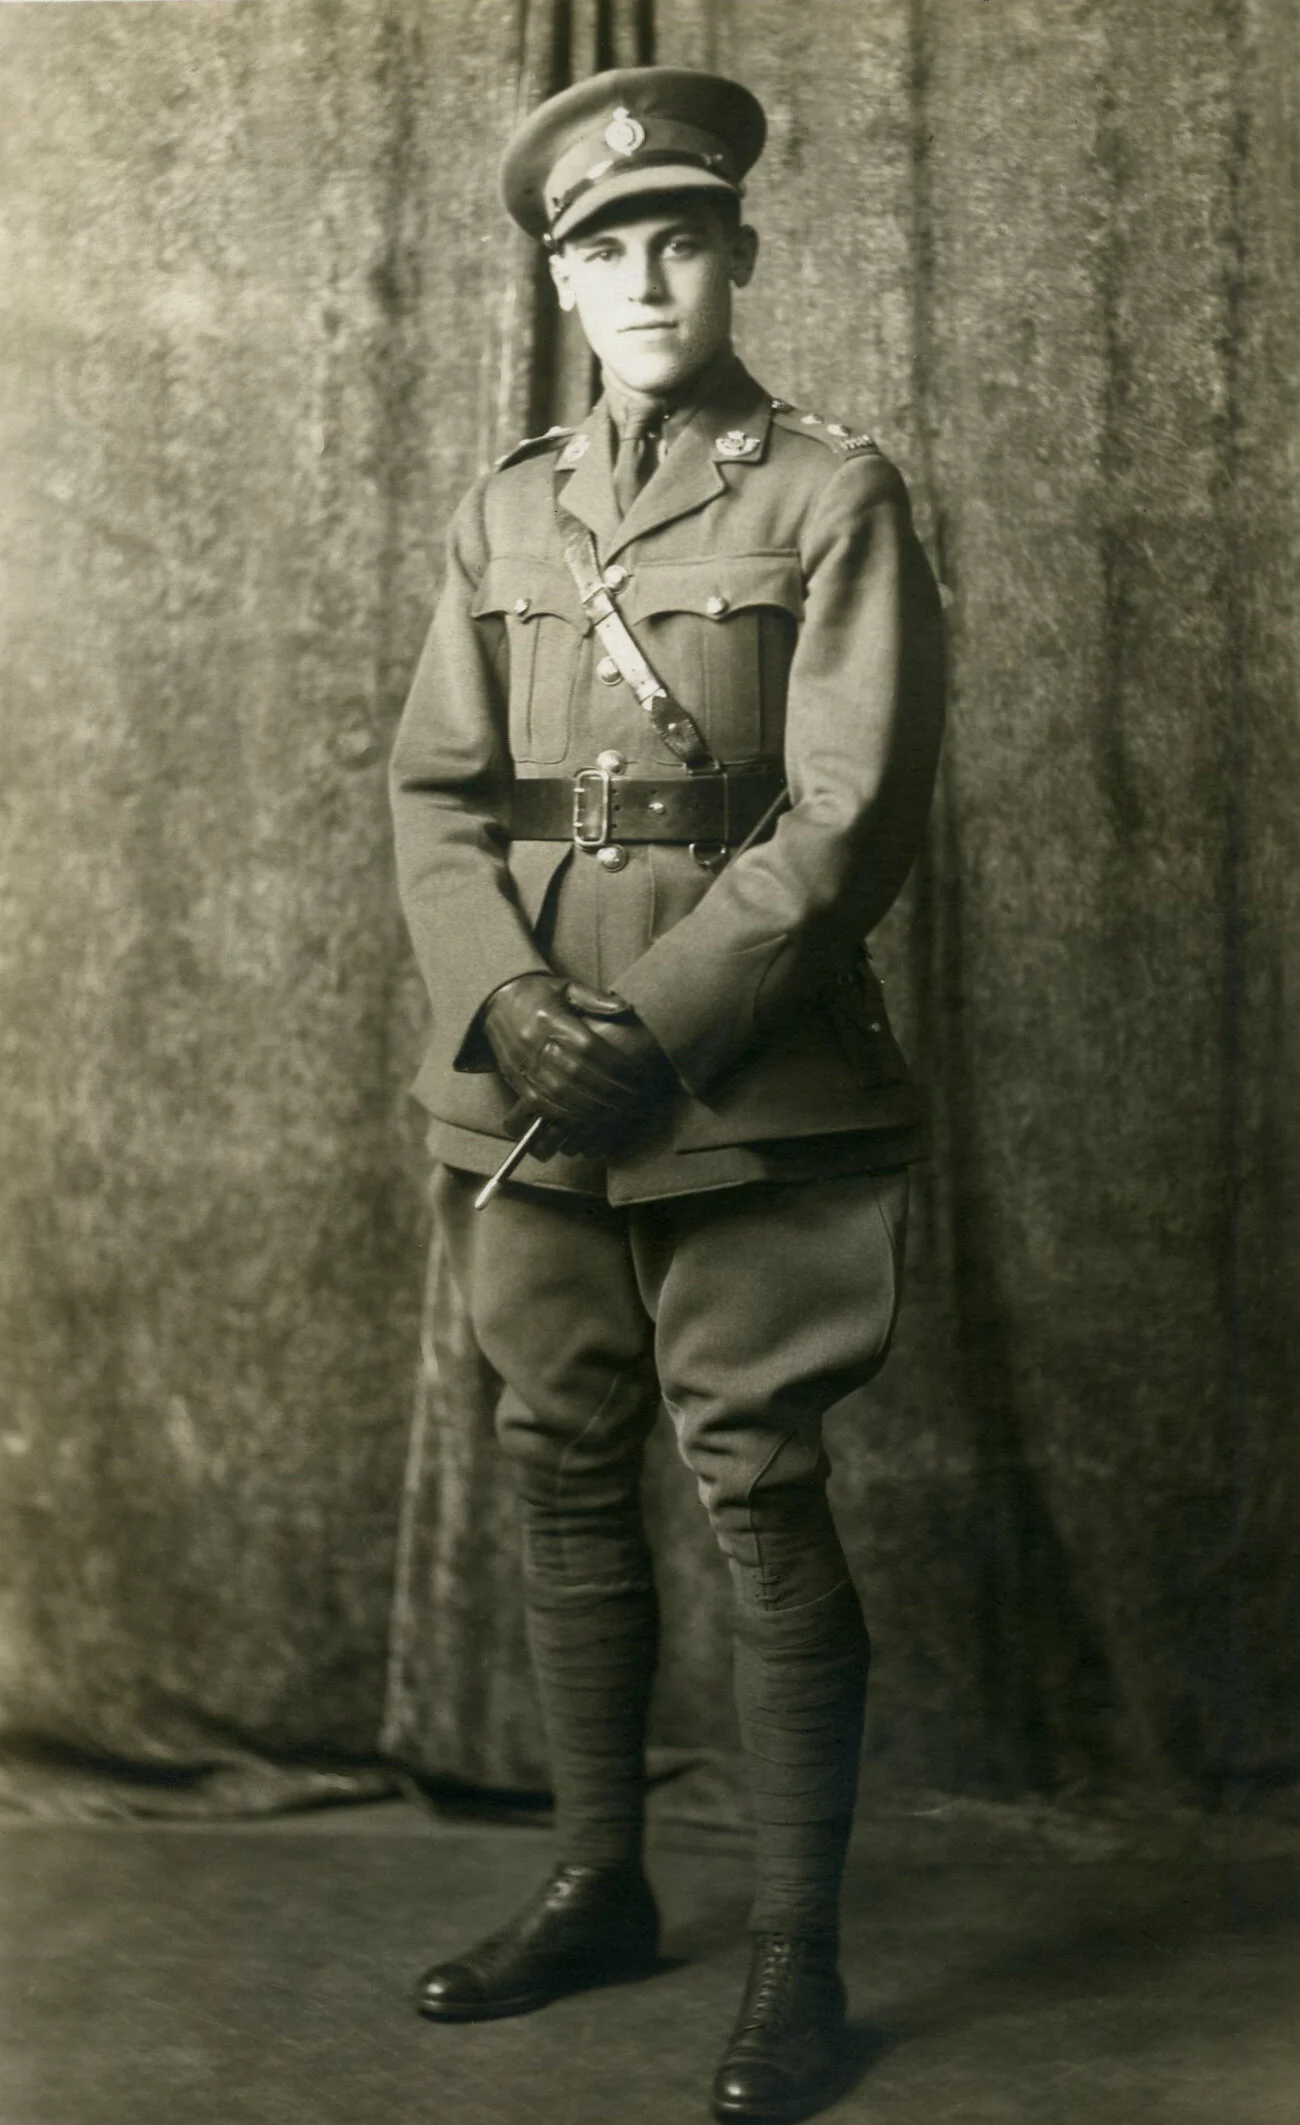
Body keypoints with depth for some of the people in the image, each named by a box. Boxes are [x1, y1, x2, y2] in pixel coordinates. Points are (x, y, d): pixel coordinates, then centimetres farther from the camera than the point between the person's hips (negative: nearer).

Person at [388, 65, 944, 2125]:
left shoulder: (831, 494, -2)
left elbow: (853, 815, -10)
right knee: (567, 1476, 11)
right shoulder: (505, 513, 13)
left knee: (760, 1494, -3)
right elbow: (437, 794, 8)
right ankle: (600, 1886, 27)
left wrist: (660, 1030, -17)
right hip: (533, 1090, 5)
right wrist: (510, 1004, -10)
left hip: (752, 1088, -5)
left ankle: (800, 1955, 9)